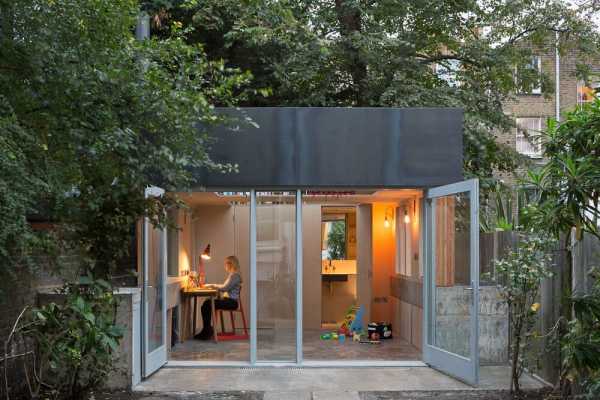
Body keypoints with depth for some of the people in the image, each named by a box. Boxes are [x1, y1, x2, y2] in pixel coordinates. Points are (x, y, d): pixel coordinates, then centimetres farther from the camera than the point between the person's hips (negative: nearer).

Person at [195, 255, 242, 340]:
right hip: (228, 300, 10)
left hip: (232, 301, -10)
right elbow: (225, 287, 20)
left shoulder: (235, 275, -12)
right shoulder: (231, 274, 20)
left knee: (208, 305, -19)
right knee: (206, 304, -6)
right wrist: (213, 285, 10)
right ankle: (207, 330, -7)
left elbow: (225, 288, -18)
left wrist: (213, 285, -7)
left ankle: (207, 331, -10)